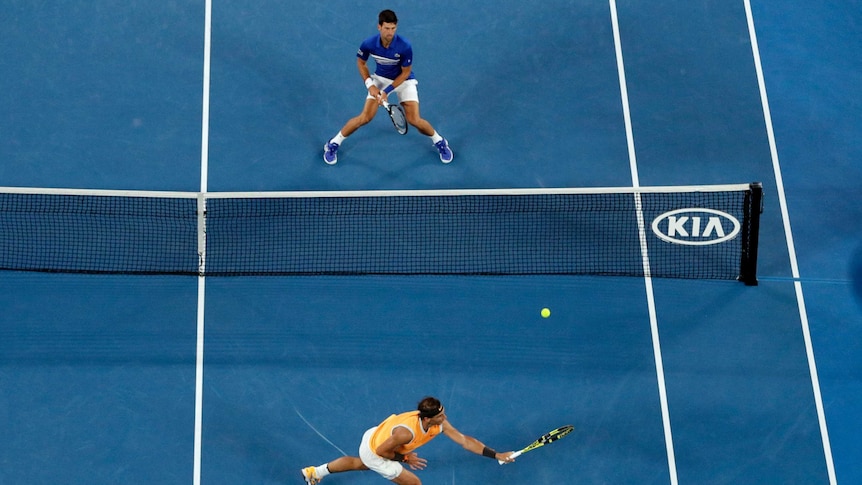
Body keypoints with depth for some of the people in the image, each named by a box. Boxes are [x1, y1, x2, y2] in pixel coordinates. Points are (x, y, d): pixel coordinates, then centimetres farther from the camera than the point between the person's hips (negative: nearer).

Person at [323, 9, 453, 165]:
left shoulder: (405, 46, -31)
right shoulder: (369, 44, -25)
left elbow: (405, 72, -17)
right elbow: (361, 63, -3)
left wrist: (387, 91, -21)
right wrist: (370, 84, -13)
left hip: (404, 80, -1)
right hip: (380, 78, 1)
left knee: (414, 120, -10)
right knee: (365, 117, -9)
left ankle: (440, 142, 19)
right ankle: (333, 144, 9)